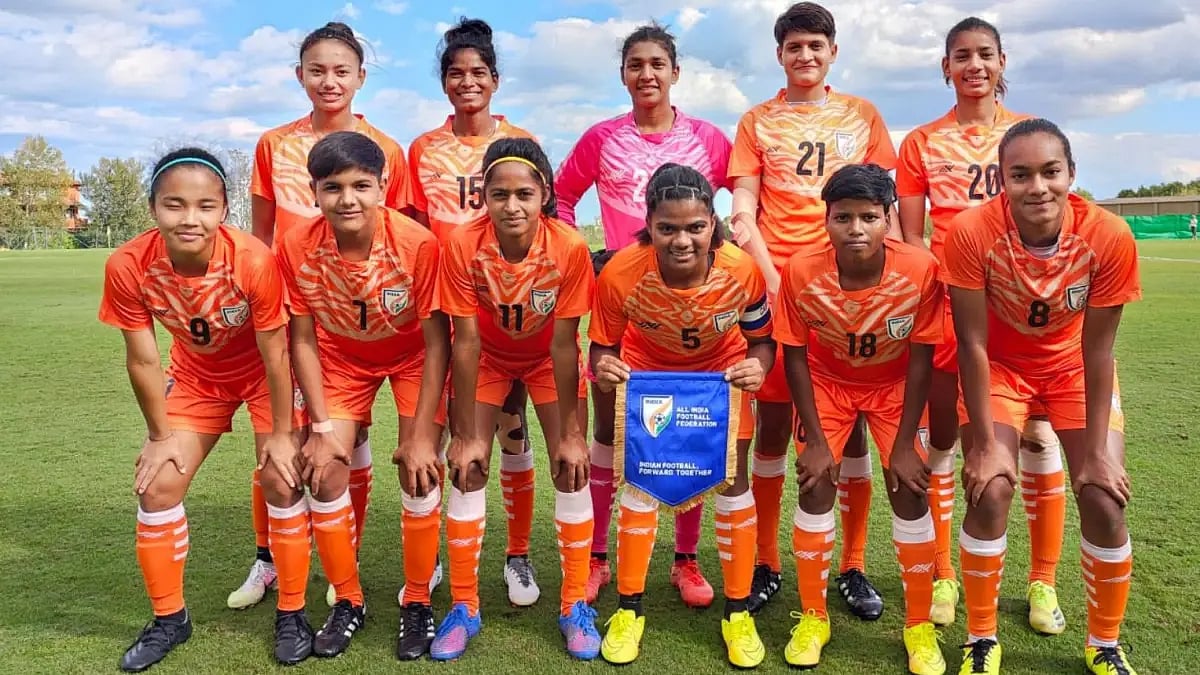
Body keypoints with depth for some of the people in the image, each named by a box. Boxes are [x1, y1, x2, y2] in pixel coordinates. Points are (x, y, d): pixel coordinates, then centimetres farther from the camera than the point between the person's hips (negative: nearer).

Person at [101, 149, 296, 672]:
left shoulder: (253, 260, -35)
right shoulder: (128, 266, -26)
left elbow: (275, 354, -23)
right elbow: (143, 361, -13)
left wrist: (280, 434, -15)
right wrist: (160, 436, -5)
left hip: (262, 372, -3)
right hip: (196, 374, 3)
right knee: (157, 486, 1)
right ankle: (169, 619, 21)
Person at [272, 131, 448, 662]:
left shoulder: (418, 244, -31)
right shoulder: (296, 247, -24)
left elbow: (437, 342, -22)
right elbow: (303, 340, -12)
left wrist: (421, 433, -21)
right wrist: (323, 426, -14)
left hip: (412, 356, -2)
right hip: (341, 359, 2)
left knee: (419, 474, -12)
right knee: (327, 474, -6)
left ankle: (417, 603, 10)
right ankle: (348, 601, 17)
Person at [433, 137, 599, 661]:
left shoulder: (569, 248, -30)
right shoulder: (463, 246, -29)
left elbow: (563, 344, -24)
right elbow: (466, 342, -24)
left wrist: (571, 432, -20)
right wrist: (464, 435, -20)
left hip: (548, 358, 0)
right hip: (487, 357, 1)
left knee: (572, 468, -8)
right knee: (467, 470, -6)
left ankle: (575, 606, 8)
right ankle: (464, 607, 10)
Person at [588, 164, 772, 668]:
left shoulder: (743, 271, -35)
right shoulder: (621, 274, -36)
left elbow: (762, 341, -16)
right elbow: (602, 346, -19)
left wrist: (757, 366, -39)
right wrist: (604, 367, -42)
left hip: (722, 370, 1)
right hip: (648, 370, 0)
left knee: (733, 479, 0)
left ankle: (738, 612, 18)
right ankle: (629, 608, 18)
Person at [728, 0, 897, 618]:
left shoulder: (862, 116, 13)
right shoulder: (757, 122, 9)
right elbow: (742, 216, 2)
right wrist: (773, 282, -11)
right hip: (775, 288, -1)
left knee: (852, 428, 4)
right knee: (773, 424, 3)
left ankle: (853, 568, 17)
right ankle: (766, 566, 16)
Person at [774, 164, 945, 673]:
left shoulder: (920, 270, -29)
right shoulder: (801, 272, -28)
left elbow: (920, 358, -18)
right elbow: (795, 354, -16)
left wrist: (904, 445, -15)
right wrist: (815, 439, -15)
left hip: (895, 383, 0)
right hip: (827, 381, 0)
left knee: (909, 491, -6)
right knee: (815, 487, -6)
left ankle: (919, 626, 15)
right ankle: (813, 619, 14)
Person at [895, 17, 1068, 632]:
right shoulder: (921, 143, 5)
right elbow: (911, 237, 3)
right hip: (947, 305, -1)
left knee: (1039, 438, 3)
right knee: (941, 440, 4)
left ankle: (1042, 582, 19)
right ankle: (942, 575, 19)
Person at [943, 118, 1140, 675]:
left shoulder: (1109, 237, -26)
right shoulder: (972, 232, -30)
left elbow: (1096, 350, -17)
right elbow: (972, 342, -23)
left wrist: (1096, 451, -14)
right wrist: (985, 444, -20)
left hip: (1073, 367, 2)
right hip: (999, 365, -1)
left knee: (1105, 501, -7)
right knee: (989, 493, -14)